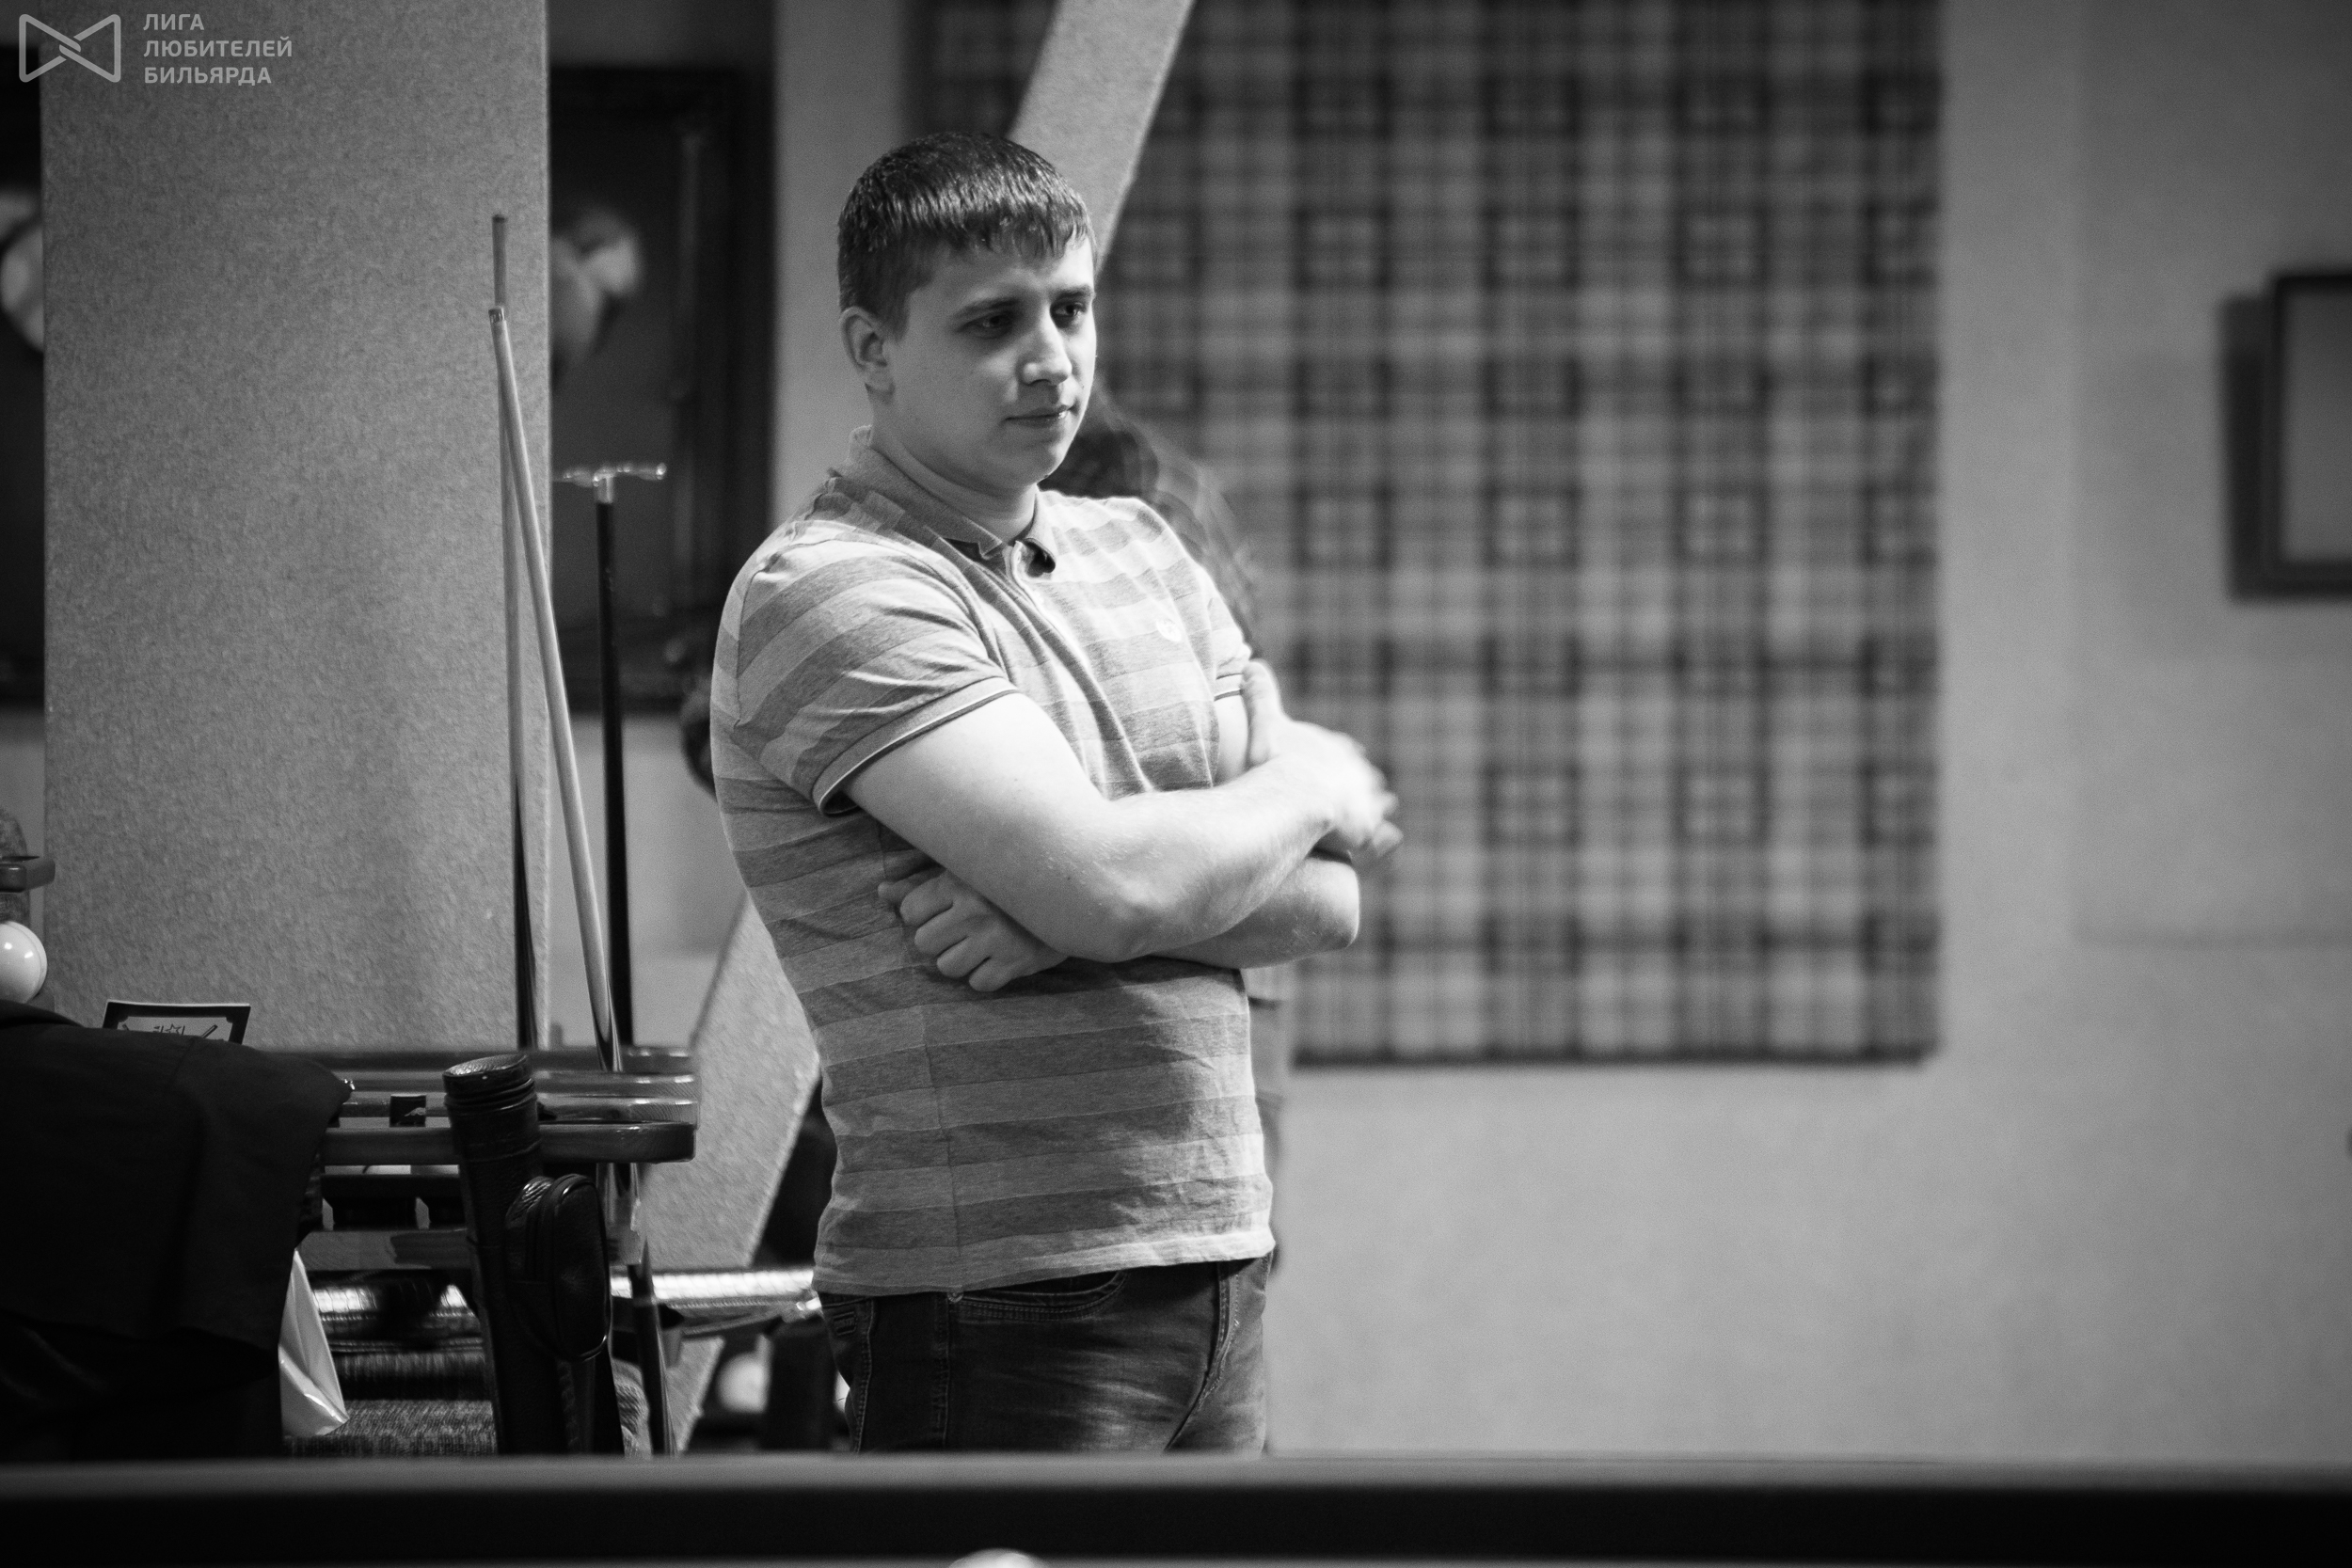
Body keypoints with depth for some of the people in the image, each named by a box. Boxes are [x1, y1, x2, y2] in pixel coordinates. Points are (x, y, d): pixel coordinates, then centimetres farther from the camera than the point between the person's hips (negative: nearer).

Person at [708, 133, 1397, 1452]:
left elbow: (1329, 899, 7)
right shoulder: (827, 593, -10)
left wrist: (1076, 914, -11)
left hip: (1221, 1258, 7)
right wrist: (1308, 786, -1)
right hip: (1004, 1302, -7)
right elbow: (1108, 881, -20)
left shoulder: (1141, 553, 15)